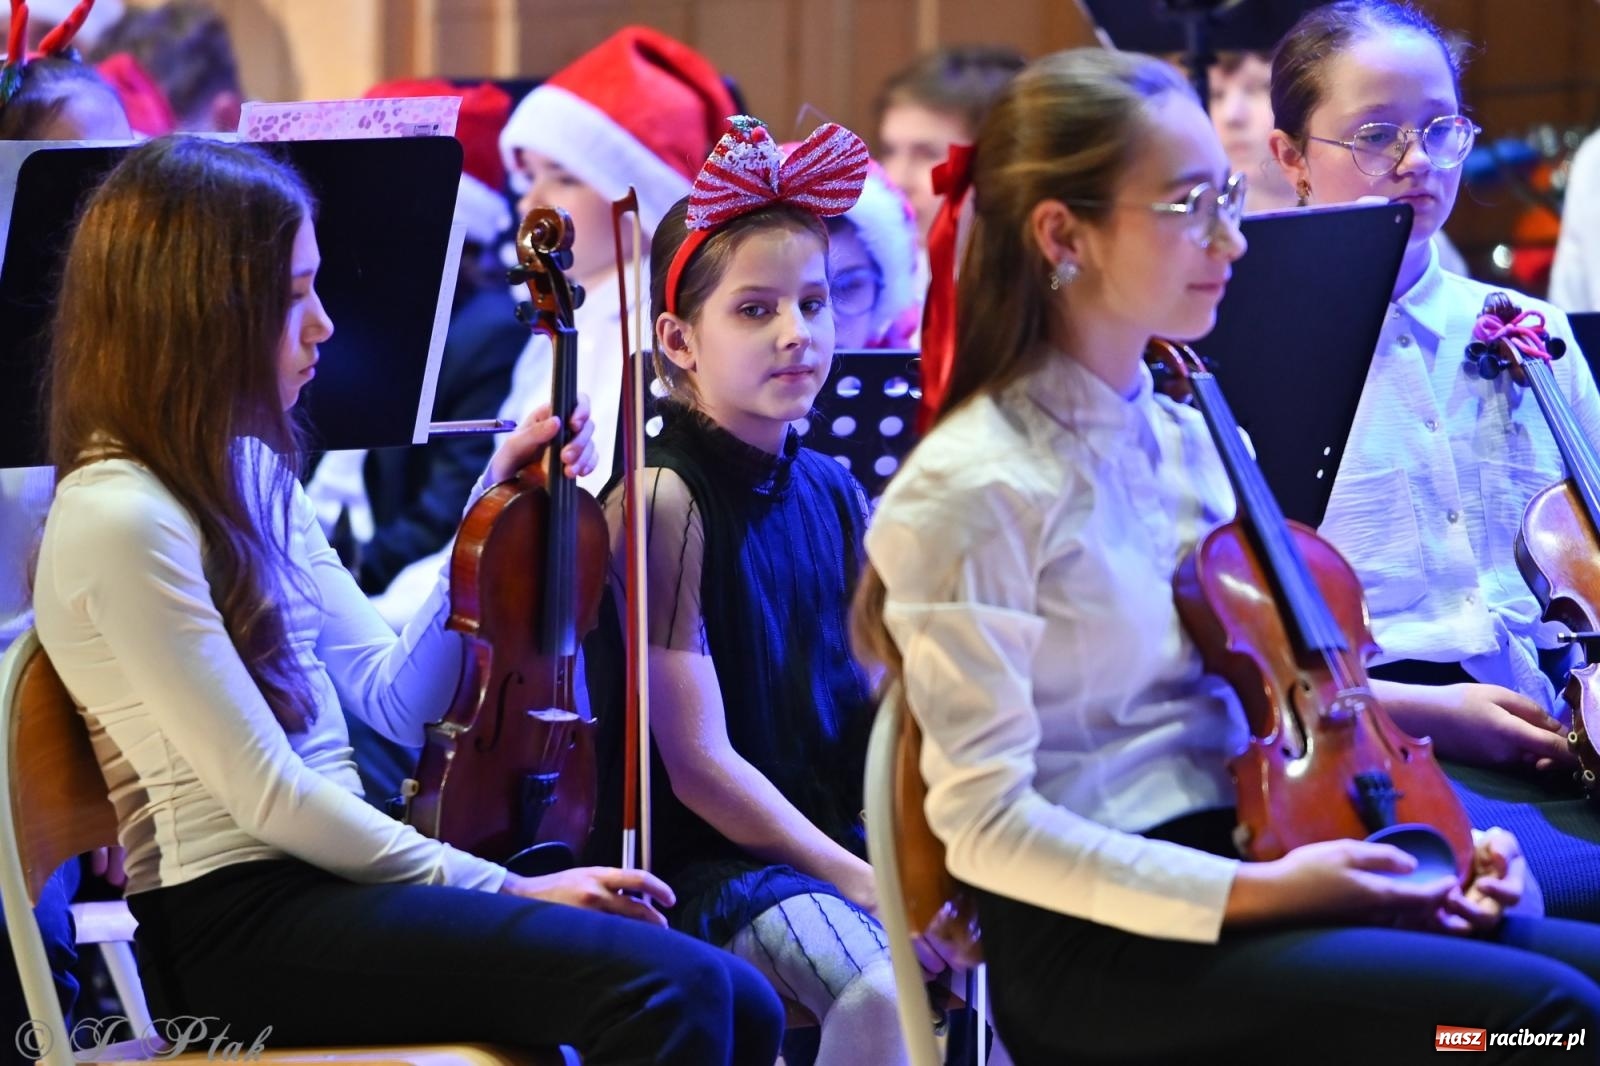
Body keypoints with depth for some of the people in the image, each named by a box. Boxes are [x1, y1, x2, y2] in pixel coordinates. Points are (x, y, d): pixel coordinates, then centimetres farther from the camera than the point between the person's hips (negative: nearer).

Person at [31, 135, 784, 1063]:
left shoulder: (247, 475, 16)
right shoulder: (119, 519, -13)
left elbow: (395, 699, 17)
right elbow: (267, 793, -15)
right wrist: (504, 888, -12)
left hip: (326, 878, 9)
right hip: (237, 925, -9)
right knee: (670, 987, -26)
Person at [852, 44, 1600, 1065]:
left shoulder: (1188, 440, 13)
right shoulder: (979, 491, -12)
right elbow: (986, 825, -14)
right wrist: (1256, 891, -19)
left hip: (1245, 870, 8)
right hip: (1096, 943, -8)